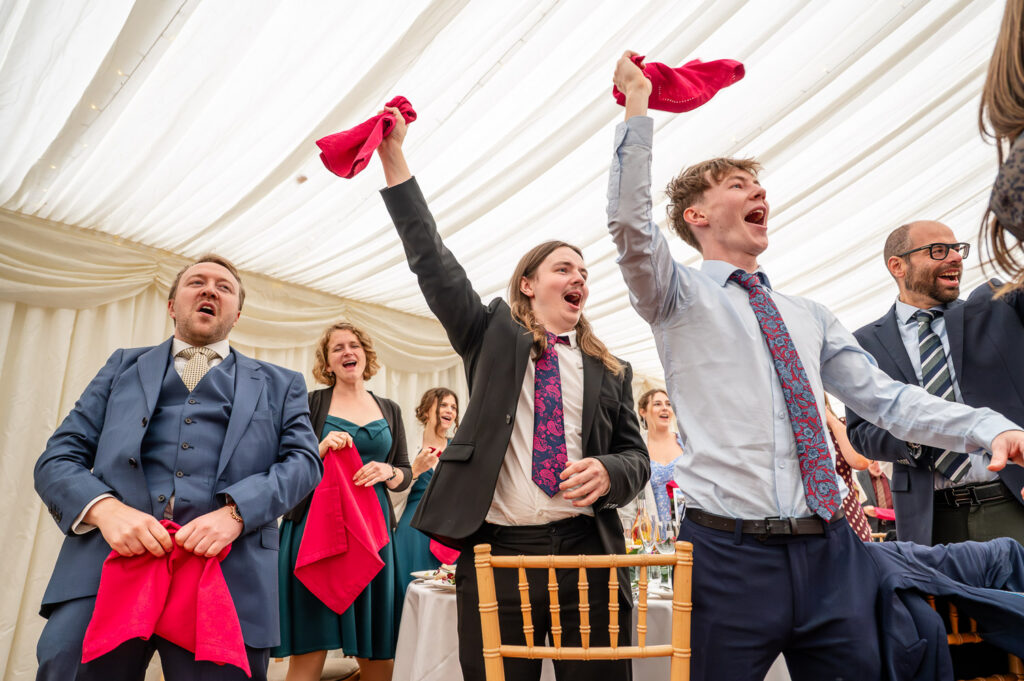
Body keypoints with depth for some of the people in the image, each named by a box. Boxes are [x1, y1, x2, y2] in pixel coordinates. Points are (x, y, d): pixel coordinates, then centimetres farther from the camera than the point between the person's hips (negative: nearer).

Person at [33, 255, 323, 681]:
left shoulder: (280, 385, 18)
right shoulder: (124, 366, 21)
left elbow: (302, 459, 5)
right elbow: (58, 458, 12)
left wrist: (235, 512, -14)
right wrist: (105, 509, -10)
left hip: (227, 572, -1)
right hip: (107, 560, 1)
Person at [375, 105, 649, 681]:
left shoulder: (611, 371, 13)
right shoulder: (492, 336, 8)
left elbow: (636, 456, 14)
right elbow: (432, 261, 2)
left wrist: (609, 472, -10)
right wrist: (394, 158, 0)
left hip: (588, 553, 2)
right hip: (495, 551, -1)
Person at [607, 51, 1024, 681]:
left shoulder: (810, 316, 16)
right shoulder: (682, 295, 1)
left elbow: (887, 398, 13)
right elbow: (630, 224, -17)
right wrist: (638, 103, -13)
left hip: (832, 552, 5)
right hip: (731, 554, -4)